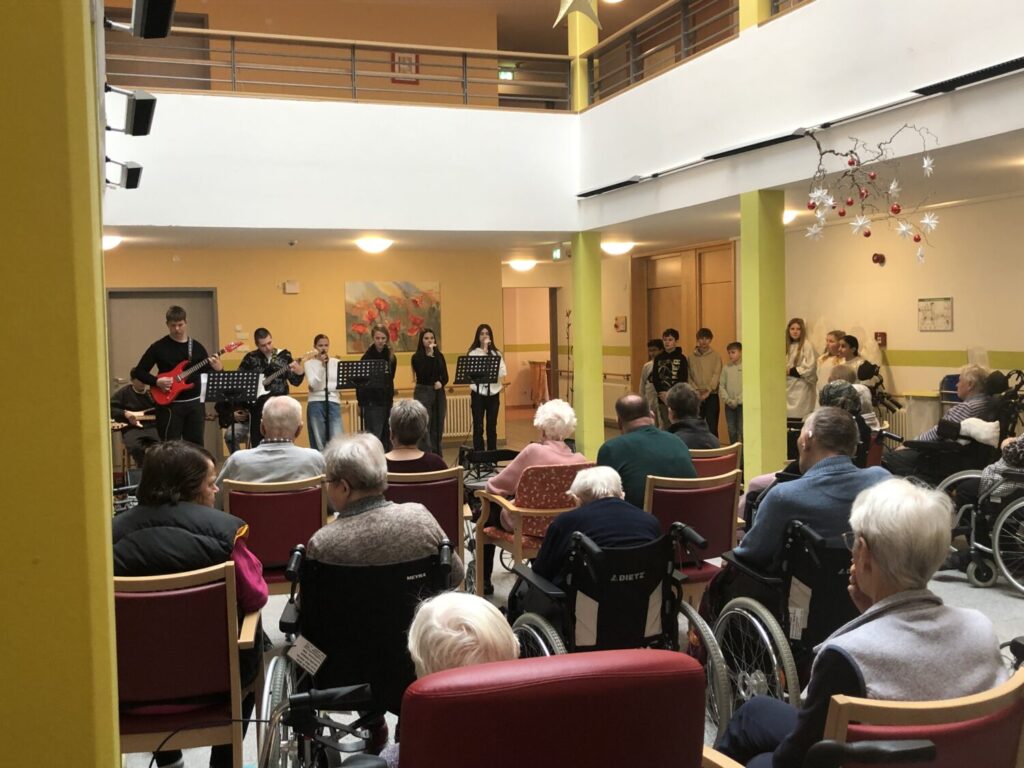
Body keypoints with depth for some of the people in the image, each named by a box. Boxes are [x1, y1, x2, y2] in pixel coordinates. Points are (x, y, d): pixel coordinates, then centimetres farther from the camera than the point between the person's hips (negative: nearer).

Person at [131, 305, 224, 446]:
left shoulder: (197, 347, 7)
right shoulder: (159, 347, -2)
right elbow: (139, 372, 0)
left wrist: (218, 370, -12)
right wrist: (157, 381, -16)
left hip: (194, 403, 3)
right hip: (169, 404, -3)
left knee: (196, 445, 7)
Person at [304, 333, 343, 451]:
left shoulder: (336, 362, 10)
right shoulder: (309, 364, 5)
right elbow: (314, 385, -9)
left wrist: (323, 387, -7)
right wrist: (322, 365, -14)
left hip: (333, 403, 1)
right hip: (315, 404, -1)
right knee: (318, 443, 1)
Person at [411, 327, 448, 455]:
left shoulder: (439, 356, 9)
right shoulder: (417, 357, -2)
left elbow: (445, 376, 7)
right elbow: (423, 374, -16)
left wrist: (440, 382, -14)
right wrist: (429, 355, -17)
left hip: (438, 393, 4)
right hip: (423, 393, -4)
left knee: (437, 429, 6)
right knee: (424, 430, -9)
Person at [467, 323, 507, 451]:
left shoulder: (496, 353, 9)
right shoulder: (473, 353, 1)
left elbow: (503, 371, 1)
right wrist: (484, 349, -15)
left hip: (493, 393, 3)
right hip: (478, 393, -3)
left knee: (492, 426, 8)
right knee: (478, 426, -1)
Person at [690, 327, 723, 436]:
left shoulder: (716, 356, 2)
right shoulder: (691, 357, 7)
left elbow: (716, 375, -6)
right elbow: (689, 377, 2)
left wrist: (708, 391, -17)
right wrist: (696, 391, -11)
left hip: (712, 396, -2)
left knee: (712, 427, -3)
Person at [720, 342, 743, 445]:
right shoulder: (726, 368, 7)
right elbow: (721, 386, 6)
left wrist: (737, 400, -13)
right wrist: (728, 400, -7)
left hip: (742, 404, -4)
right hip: (729, 405, 4)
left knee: (742, 430, -6)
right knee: (731, 430, 9)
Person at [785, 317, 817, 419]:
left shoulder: (807, 345, -7)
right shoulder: (787, 346, 13)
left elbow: (810, 367, -14)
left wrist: (792, 371, -10)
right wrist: (784, 371, -3)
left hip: (801, 387, -6)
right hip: (788, 387, 6)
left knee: (799, 417, -8)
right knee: (789, 417, 5)